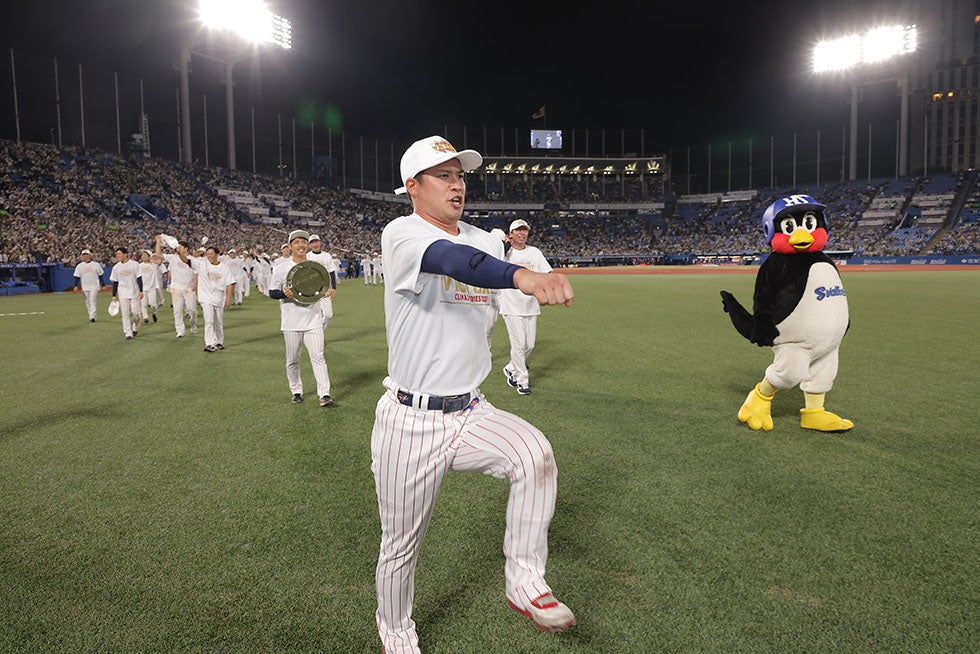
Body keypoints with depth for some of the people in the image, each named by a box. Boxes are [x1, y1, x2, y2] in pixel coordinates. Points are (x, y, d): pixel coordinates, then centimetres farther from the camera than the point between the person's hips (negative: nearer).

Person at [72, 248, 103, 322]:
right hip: (85, 287, 3)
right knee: (88, 302, 8)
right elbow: (77, 277, 6)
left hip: (94, 286, -3)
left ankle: (92, 316, -17)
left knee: (93, 300, -13)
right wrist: (76, 286, -4)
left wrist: (102, 285, 3)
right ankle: (90, 316, 17)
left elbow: (100, 275, 6)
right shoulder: (79, 266, 7)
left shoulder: (96, 264, 2)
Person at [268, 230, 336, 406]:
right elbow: (272, 292, 3)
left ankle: (324, 394, -8)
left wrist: (329, 291, -8)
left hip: (313, 320, 0)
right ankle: (296, 391, 25)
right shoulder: (281, 269, 0)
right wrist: (284, 294, -18)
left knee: (318, 356, -7)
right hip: (291, 323, 0)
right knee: (292, 360, 8)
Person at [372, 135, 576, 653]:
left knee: (534, 454, -26)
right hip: (410, 421, -4)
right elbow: (451, 259, -36)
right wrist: (520, 275, -55)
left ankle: (525, 582, -9)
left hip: (472, 414, 5)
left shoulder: (487, 241, 8)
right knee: (401, 545, 11)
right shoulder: (401, 234, -13)